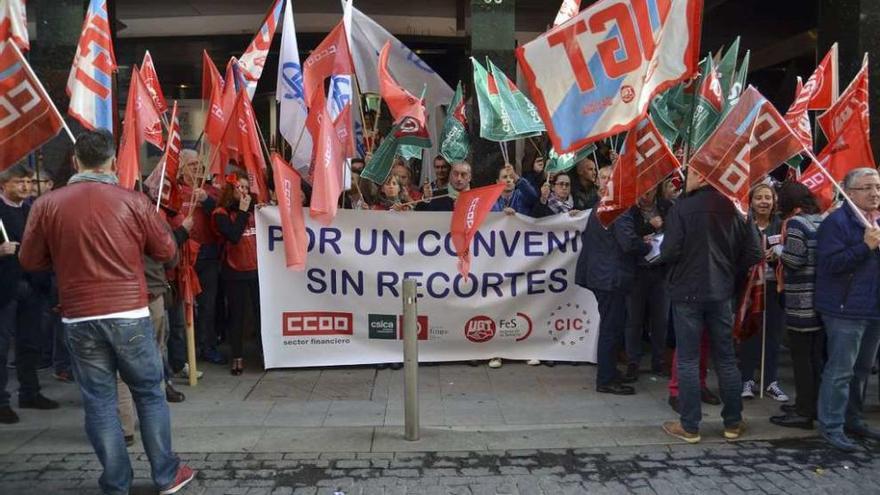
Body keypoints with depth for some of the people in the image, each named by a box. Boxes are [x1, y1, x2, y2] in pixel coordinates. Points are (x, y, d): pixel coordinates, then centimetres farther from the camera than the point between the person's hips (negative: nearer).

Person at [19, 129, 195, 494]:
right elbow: (167, 250, 3)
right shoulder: (132, 201, -6)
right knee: (149, 393, 12)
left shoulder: (46, 205, -1)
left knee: (98, 401, 10)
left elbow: (30, 261, 8)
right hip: (129, 314, -1)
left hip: (79, 319, 1)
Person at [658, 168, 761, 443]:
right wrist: (727, 268, 15)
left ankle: (689, 426, 10)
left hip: (687, 292, -4)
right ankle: (733, 423, 24)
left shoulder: (681, 209, -14)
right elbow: (754, 253, 1)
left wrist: (660, 253, 3)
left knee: (688, 359, 4)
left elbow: (669, 253, -19)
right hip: (721, 292, 4)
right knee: (726, 358, 14)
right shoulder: (733, 209, 0)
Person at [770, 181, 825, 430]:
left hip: (802, 303, -8)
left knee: (802, 357, -1)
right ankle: (814, 405, 26)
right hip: (823, 299, 8)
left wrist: (780, 248, -3)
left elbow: (794, 261, -20)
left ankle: (804, 412, 6)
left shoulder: (796, 223, -13)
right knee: (818, 356, 15)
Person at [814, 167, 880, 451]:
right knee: (840, 371, -4)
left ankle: (853, 419, 30)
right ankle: (831, 426, 5)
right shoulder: (837, 222, -11)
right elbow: (829, 263, -21)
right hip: (846, 309, -8)